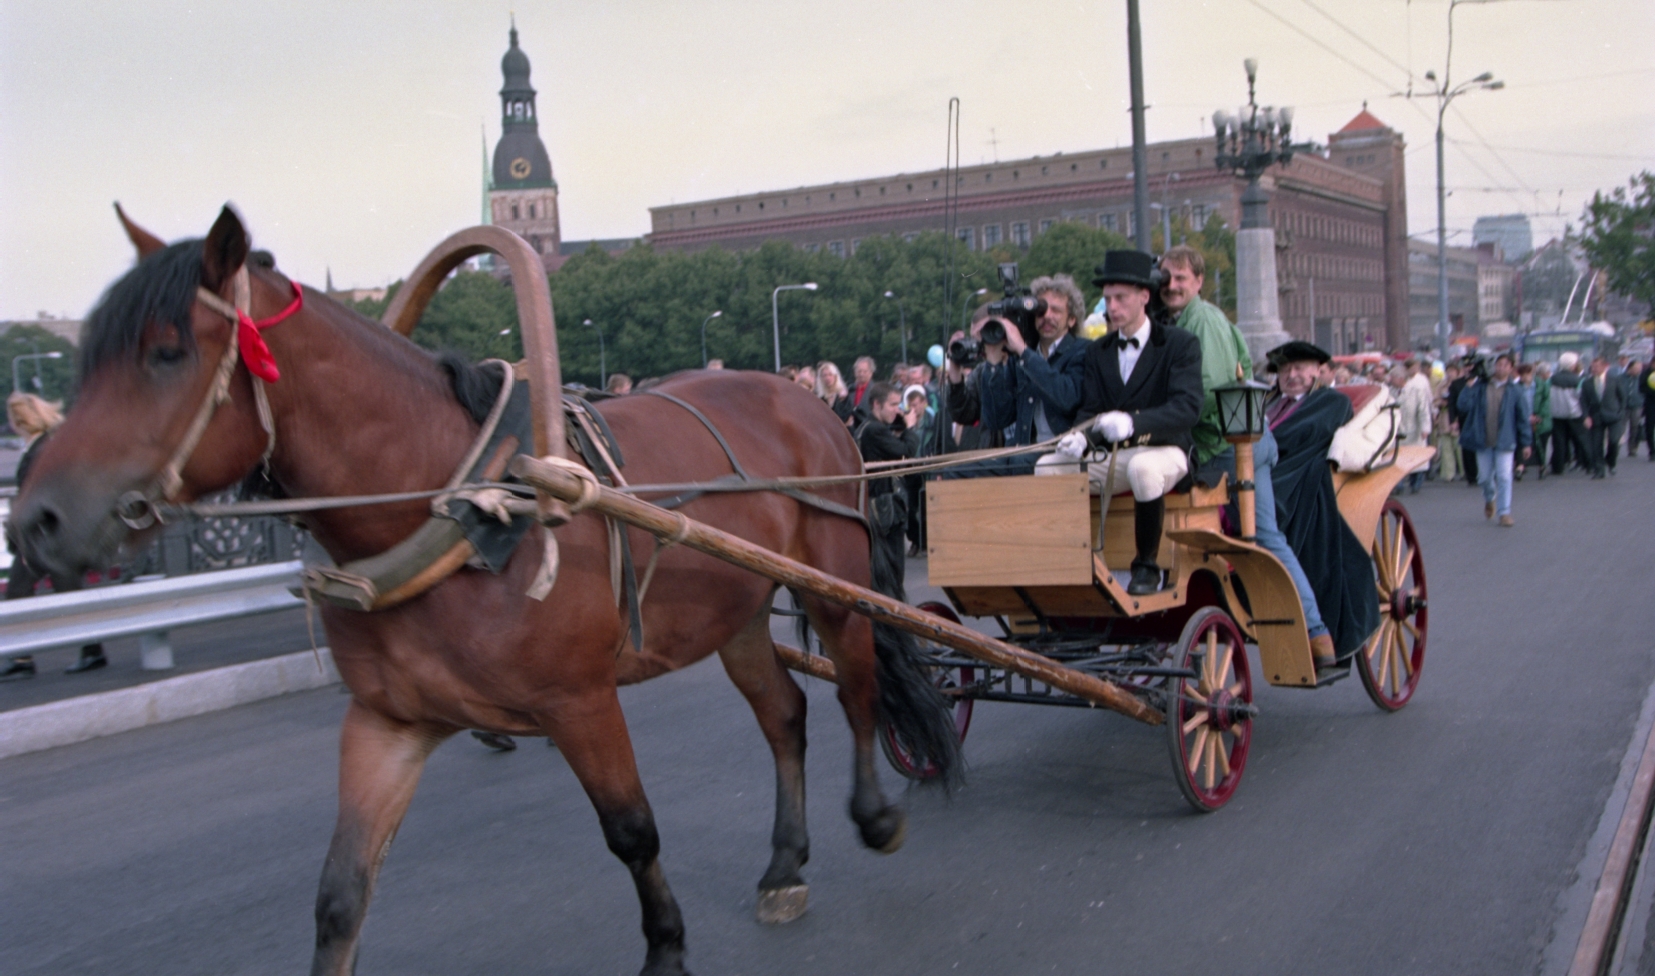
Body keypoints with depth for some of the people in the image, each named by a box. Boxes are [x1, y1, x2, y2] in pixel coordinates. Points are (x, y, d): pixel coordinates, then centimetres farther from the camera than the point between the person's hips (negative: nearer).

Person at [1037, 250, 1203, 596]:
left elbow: (1187, 408, -17)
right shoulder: (1098, 351, 14)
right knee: (1047, 466, -17)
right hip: (1111, 455, 5)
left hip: (1163, 452, -5)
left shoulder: (1180, 344, -3)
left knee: (1143, 468, -39)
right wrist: (1082, 436, -19)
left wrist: (1133, 422, -35)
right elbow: (1091, 410, 7)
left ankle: (1147, 565, -21)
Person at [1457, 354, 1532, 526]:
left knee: (1504, 477, -6)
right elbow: (1464, 405, -10)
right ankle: (1490, 499, 42)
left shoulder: (1515, 390, -1)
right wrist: (1470, 385, -16)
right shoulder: (1480, 387, 0)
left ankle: (1504, 512, 2)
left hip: (1505, 441, -2)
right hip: (1483, 440, 2)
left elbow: (1523, 417, 2)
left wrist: (1526, 442, 1)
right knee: (1485, 476, 12)